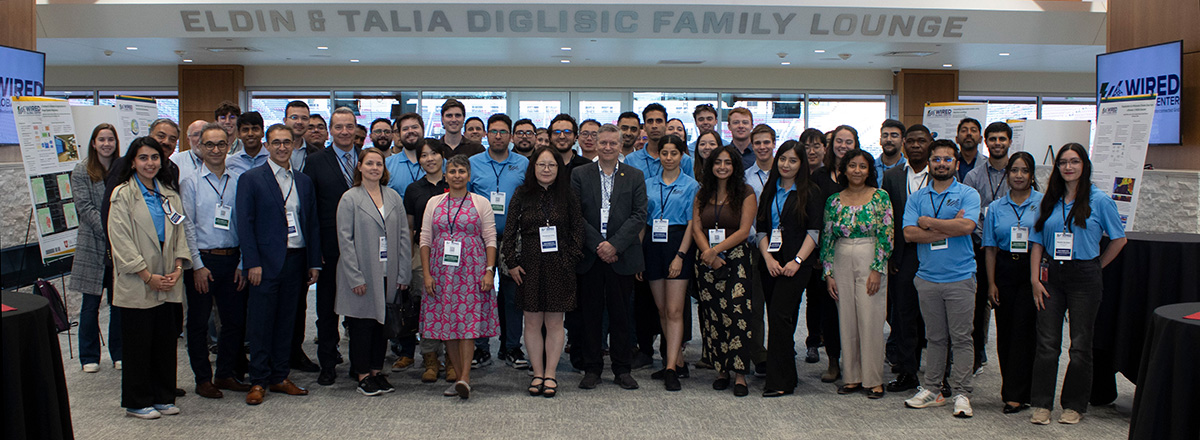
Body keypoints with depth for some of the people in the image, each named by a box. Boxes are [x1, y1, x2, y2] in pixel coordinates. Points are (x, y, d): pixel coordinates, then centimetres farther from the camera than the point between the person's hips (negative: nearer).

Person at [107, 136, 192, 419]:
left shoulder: (169, 194, 12)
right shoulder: (122, 195, -5)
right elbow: (121, 241, -11)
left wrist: (178, 267, -4)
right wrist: (148, 276, -14)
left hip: (168, 284, 5)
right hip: (137, 285, -5)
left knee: (166, 340, 9)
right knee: (138, 345, 3)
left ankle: (163, 397, 21)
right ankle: (137, 403, 15)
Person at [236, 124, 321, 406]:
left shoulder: (304, 182, 13)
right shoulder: (251, 179, -1)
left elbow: (312, 224, 13)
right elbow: (244, 223, -5)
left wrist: (314, 263, 7)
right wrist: (252, 263, -12)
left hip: (296, 261, 4)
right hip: (266, 263, -4)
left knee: (287, 322, 10)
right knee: (261, 324, 1)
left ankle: (280, 377, 20)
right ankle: (259, 382, 11)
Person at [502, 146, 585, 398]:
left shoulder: (568, 196, 4)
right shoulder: (522, 195, 4)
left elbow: (577, 232, 6)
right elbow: (511, 232, 4)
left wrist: (571, 259, -2)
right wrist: (511, 263, -1)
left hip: (559, 267, 0)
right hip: (529, 266, 1)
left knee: (555, 322, 3)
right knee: (532, 322, 5)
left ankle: (550, 374, 13)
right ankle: (538, 374, 16)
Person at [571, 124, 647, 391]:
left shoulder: (635, 177, 6)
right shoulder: (579, 174, 5)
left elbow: (639, 216, -2)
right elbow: (575, 215, -1)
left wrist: (614, 244, -12)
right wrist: (597, 245, -11)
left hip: (622, 256, 0)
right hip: (589, 257, 0)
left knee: (621, 314, 6)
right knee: (590, 315, 5)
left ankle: (622, 369, 16)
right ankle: (592, 368, 15)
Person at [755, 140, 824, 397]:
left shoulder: (810, 193, 2)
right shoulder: (769, 191, 15)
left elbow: (813, 231, -5)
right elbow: (761, 228, 10)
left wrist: (797, 261, -15)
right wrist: (768, 258, -4)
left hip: (796, 264, -5)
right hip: (770, 263, 5)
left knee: (780, 315, -14)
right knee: (777, 318, 5)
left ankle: (780, 381, -12)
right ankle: (787, 375, 15)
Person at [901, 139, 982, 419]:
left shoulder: (968, 194, 2)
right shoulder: (917, 198, 9)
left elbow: (966, 226, -17)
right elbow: (909, 233, -4)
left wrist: (929, 222, -7)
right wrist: (948, 228, -11)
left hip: (960, 277, -3)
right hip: (927, 277, 3)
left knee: (961, 338, 1)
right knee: (935, 337, 10)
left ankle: (961, 393, 7)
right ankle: (932, 390, 18)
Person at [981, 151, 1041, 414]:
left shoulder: (1043, 203, 1)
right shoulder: (996, 207, 9)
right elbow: (990, 248, 9)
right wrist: (991, 283, 3)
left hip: (1032, 271, -3)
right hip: (1004, 270, 3)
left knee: (1023, 329, -6)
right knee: (1004, 331, 6)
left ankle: (1016, 395, -2)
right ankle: (1011, 388, 18)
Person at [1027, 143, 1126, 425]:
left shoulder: (1099, 200, -1)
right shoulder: (1050, 201, 8)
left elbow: (1119, 239, 4)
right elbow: (1037, 242, 7)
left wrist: (1097, 266, 2)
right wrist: (1035, 279, -1)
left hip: (1084, 277, -2)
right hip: (1052, 276, 3)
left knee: (1080, 344, 4)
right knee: (1047, 343, 1)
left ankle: (1074, 406, 15)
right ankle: (1041, 404, 7)